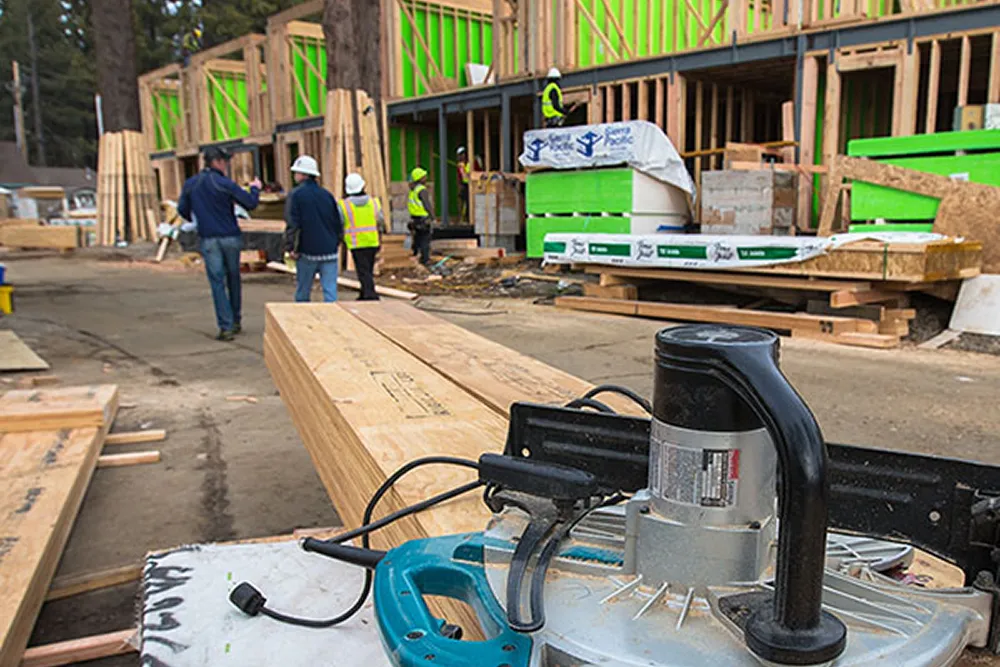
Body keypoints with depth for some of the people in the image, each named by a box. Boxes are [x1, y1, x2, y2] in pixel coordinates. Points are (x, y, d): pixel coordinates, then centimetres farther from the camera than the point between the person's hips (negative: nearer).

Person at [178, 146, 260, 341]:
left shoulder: (190, 184, 2)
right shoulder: (224, 184, -10)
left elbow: (182, 210, 9)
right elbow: (250, 203, -8)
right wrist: (255, 188, 12)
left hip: (208, 239, 2)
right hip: (230, 237, -2)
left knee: (217, 282, 2)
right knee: (233, 278, 15)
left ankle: (226, 326, -3)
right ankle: (236, 321, 23)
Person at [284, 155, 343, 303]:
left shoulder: (296, 195, -5)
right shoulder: (327, 194, 9)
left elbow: (292, 224, -10)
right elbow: (338, 221, 13)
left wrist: (290, 247, -7)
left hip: (307, 251, -3)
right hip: (329, 251, 3)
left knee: (303, 291, 11)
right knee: (330, 290, 0)